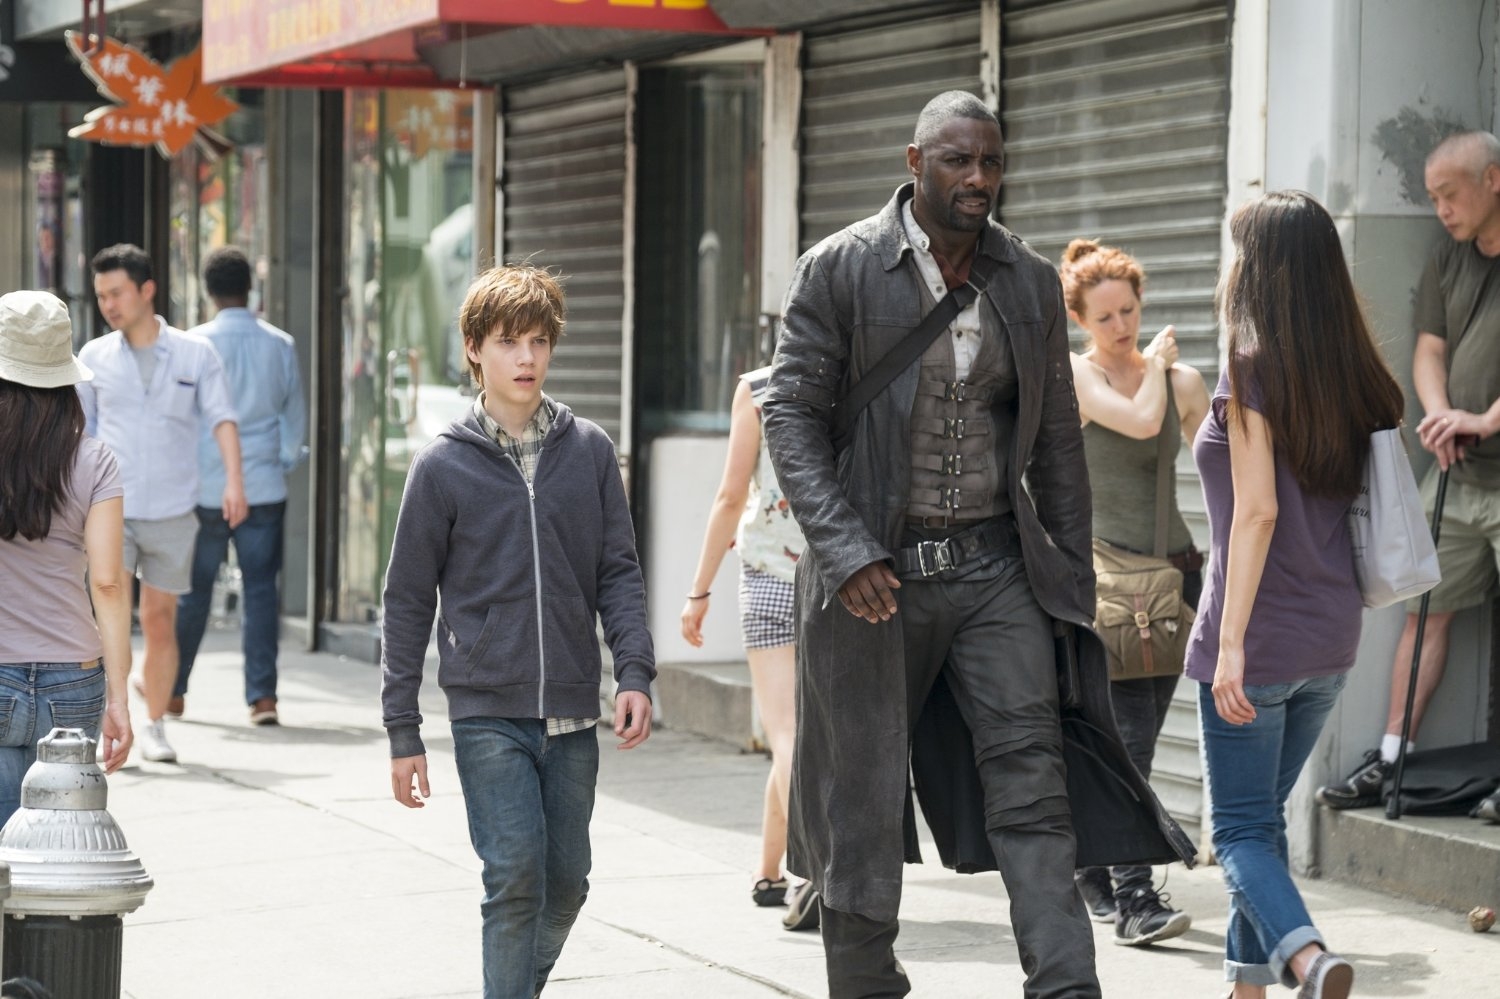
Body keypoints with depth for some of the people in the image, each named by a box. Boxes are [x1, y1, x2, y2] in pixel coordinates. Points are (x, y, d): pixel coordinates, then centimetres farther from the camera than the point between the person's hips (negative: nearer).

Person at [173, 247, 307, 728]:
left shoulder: (198, 344, -6)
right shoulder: (280, 344, 2)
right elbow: (296, 417, 9)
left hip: (207, 488, -1)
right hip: (264, 488, 1)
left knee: (193, 591, 10)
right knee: (261, 590, 2)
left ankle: (171, 689, 22)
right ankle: (262, 696, -5)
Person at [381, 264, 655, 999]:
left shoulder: (589, 450, 5)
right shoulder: (442, 467, -1)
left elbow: (618, 572, 8)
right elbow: (408, 602, 3)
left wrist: (634, 672, -7)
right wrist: (402, 731, 2)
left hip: (572, 713, 3)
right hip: (487, 710, -3)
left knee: (565, 880, 8)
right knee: (515, 872, -12)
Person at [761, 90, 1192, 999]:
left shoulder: (1032, 283, 6)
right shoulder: (839, 270, -5)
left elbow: (1057, 440, 12)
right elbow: (791, 417, -7)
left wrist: (1074, 580, 9)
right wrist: (845, 551, -18)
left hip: (996, 565, 2)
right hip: (876, 575, -2)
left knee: (1032, 786, -8)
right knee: (864, 803, 6)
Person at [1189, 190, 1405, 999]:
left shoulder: (1253, 370, -12)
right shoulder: (1356, 376, 7)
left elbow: (1258, 509, -19)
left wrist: (1230, 643, -19)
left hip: (1261, 634, -7)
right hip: (1332, 638, 7)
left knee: (1241, 830, -1)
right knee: (1264, 817, 19)